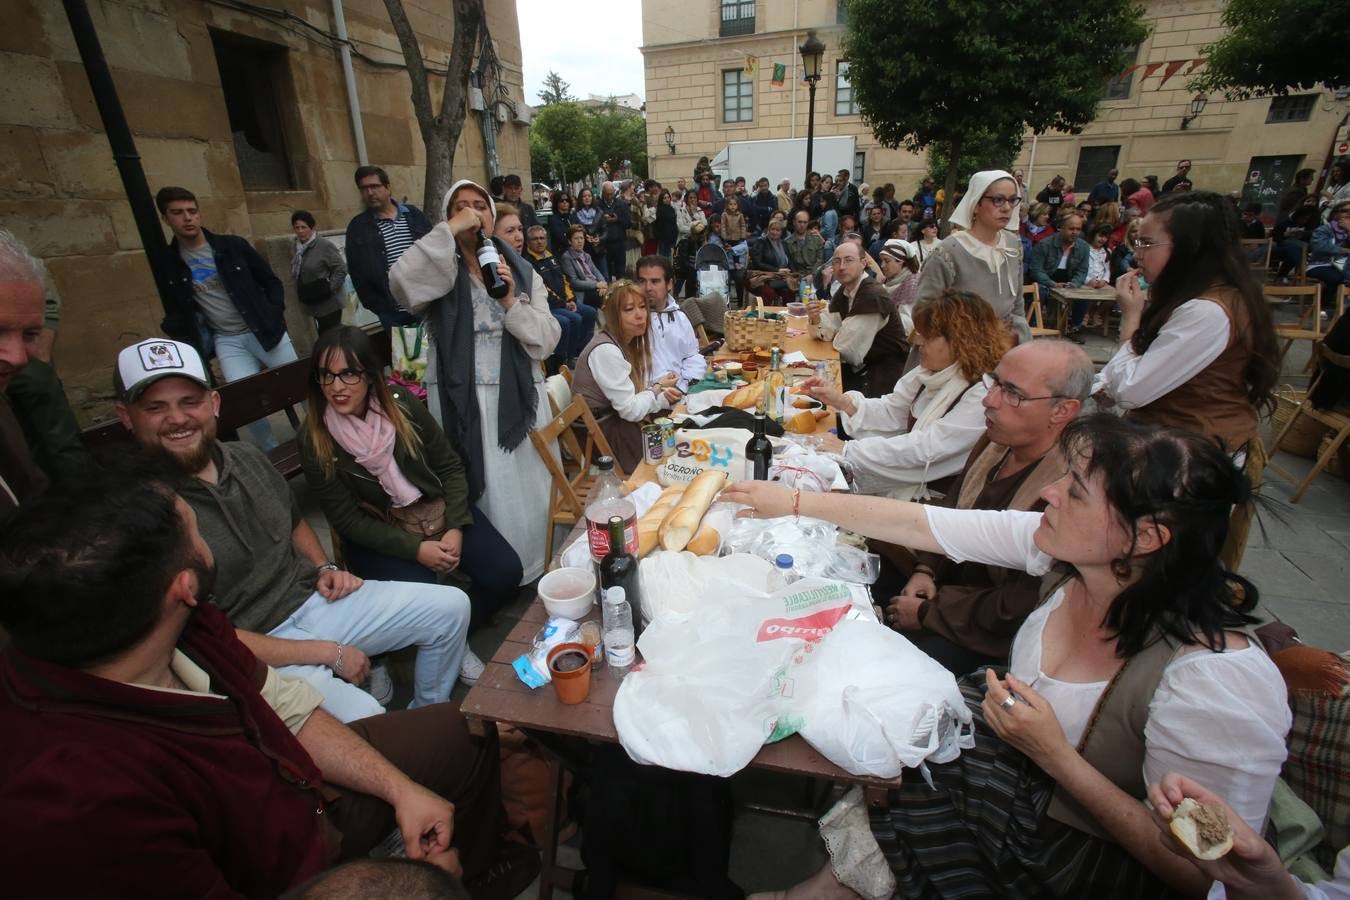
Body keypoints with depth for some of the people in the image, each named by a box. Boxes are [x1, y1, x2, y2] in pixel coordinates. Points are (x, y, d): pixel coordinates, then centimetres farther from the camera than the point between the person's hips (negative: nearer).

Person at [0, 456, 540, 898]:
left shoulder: (189, 628, -19)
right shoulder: (83, 806, -40)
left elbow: (284, 705, -4)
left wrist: (399, 787, -8)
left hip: (297, 788, 6)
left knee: (460, 734, 12)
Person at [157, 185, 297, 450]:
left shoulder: (233, 246, 0)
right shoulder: (170, 264, 4)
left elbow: (271, 281, 6)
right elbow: (175, 312, 16)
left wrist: (275, 316, -5)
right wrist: (188, 347, 5)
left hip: (265, 331, 0)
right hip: (227, 341, 0)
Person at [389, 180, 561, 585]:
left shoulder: (522, 271, 8)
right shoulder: (442, 270, 2)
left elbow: (546, 341, 0)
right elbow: (403, 285, -24)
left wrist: (511, 301, -14)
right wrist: (450, 230, -20)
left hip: (519, 396, 2)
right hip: (463, 401, -2)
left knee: (531, 488, 10)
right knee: (487, 493, 3)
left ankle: (538, 572, 30)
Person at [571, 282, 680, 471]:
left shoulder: (626, 342, 5)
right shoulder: (606, 350, -23)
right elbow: (631, 410, -22)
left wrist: (662, 395, -7)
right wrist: (657, 388, -5)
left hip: (619, 420, 8)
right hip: (602, 433, -8)